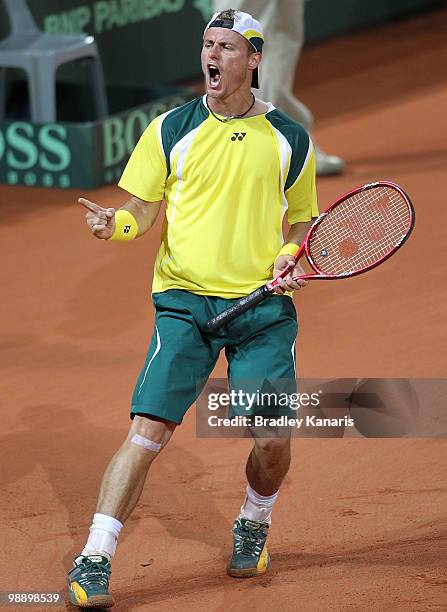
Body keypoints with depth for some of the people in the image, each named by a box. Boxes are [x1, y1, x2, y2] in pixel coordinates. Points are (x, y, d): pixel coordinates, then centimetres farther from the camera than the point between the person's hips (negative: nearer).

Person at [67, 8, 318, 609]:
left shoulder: (290, 139, 8)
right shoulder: (170, 130, 6)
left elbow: (301, 221, 18)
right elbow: (142, 211, 8)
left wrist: (292, 257, -2)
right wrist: (115, 222, -14)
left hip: (263, 306, 1)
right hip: (184, 301, -1)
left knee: (273, 437, -5)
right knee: (147, 429, -12)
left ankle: (253, 526, 27)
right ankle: (93, 561, -7)